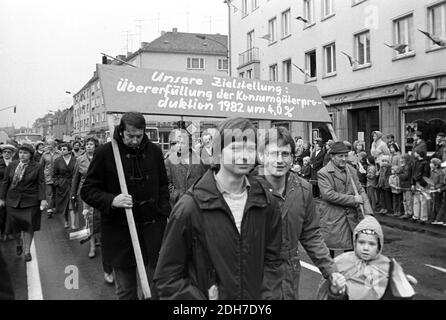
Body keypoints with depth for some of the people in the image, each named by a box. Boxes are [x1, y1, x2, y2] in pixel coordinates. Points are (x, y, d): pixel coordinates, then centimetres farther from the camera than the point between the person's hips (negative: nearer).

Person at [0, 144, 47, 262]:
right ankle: (19, 243, 36)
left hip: (30, 201, -2)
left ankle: (27, 251, 13)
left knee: (29, 226, 0)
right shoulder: (11, 166, 5)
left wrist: (43, 199, -13)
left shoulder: (37, 167, -3)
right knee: (14, 224, 6)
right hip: (13, 200, 3)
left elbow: (41, 184, -5)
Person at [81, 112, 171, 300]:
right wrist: (111, 200, -20)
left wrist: (164, 213, 2)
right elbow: (87, 191, -2)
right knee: (126, 291, 11)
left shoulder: (154, 151, 3)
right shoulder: (105, 153, -6)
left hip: (152, 229, 2)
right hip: (119, 232, -1)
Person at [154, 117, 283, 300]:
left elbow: (272, 260, 2)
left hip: (256, 295, 3)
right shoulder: (189, 207, -18)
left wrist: (269, 295, -11)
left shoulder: (266, 203, -5)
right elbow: (168, 277, -14)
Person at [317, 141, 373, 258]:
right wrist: (353, 199, -16)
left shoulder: (350, 169, 10)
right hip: (332, 219, -5)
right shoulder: (323, 173, -9)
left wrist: (368, 212, -6)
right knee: (328, 252, 3)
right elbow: (329, 195, -19)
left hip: (351, 217, 5)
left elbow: (360, 190, 8)